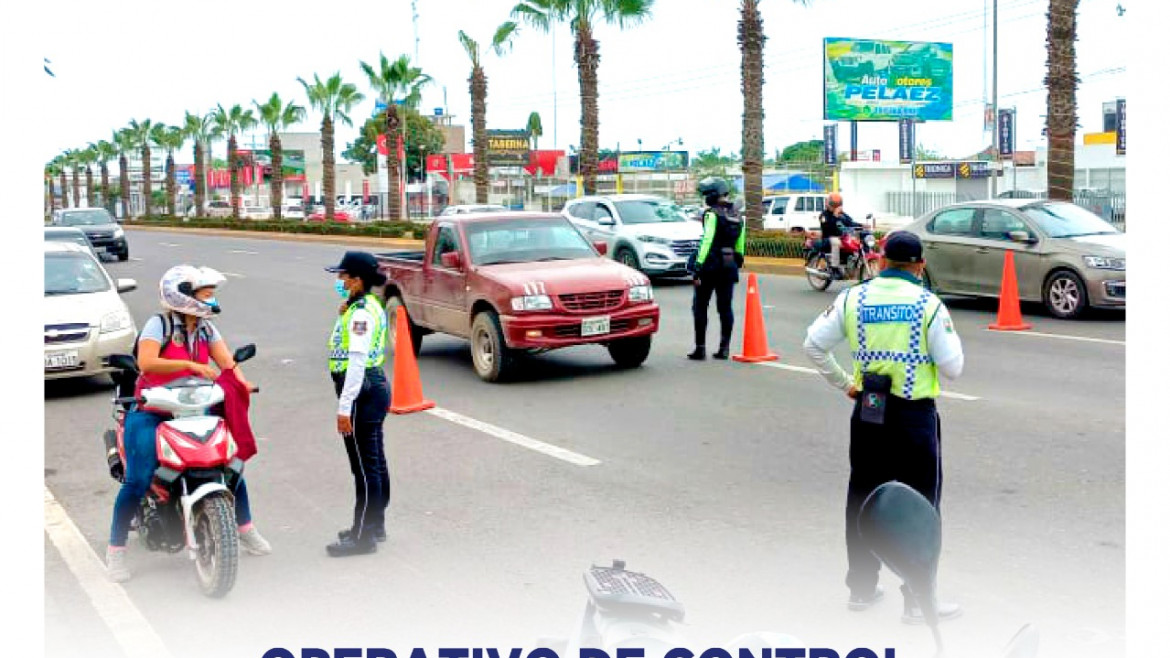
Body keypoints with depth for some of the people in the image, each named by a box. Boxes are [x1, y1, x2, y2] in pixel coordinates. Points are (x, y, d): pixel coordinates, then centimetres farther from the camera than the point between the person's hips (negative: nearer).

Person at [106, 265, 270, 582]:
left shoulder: (206, 329, 7)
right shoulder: (159, 324, -12)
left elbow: (226, 362, -3)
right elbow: (146, 363, -27)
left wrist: (241, 381, -24)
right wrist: (190, 365, -33)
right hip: (151, 412, -6)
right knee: (137, 481, -16)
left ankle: (245, 530, 21)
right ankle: (115, 551, -4)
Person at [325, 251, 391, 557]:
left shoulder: (360, 313, -18)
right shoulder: (369, 307, 14)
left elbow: (357, 362, -23)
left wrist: (345, 407, -24)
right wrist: (343, 313, 9)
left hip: (363, 392, -11)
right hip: (376, 386, 11)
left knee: (364, 466, -4)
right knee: (375, 462, 17)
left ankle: (363, 536, 3)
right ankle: (375, 526, 28)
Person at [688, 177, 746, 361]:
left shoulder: (713, 214, -12)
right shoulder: (737, 216, 12)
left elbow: (707, 241, -19)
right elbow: (740, 246, 15)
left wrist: (698, 267, -19)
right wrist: (737, 264, 23)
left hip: (711, 265, -7)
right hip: (729, 266, 7)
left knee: (700, 307, 2)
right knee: (725, 308, 10)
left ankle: (700, 349, 1)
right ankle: (724, 348, 10)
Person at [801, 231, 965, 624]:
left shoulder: (853, 298, 1)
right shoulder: (928, 304, -8)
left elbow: (813, 345, 1)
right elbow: (952, 367, -8)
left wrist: (843, 384, 11)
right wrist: (948, 332, 11)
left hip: (867, 412, 4)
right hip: (915, 415, -4)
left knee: (862, 499, 15)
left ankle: (861, 588, 26)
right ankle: (918, 602, 7)